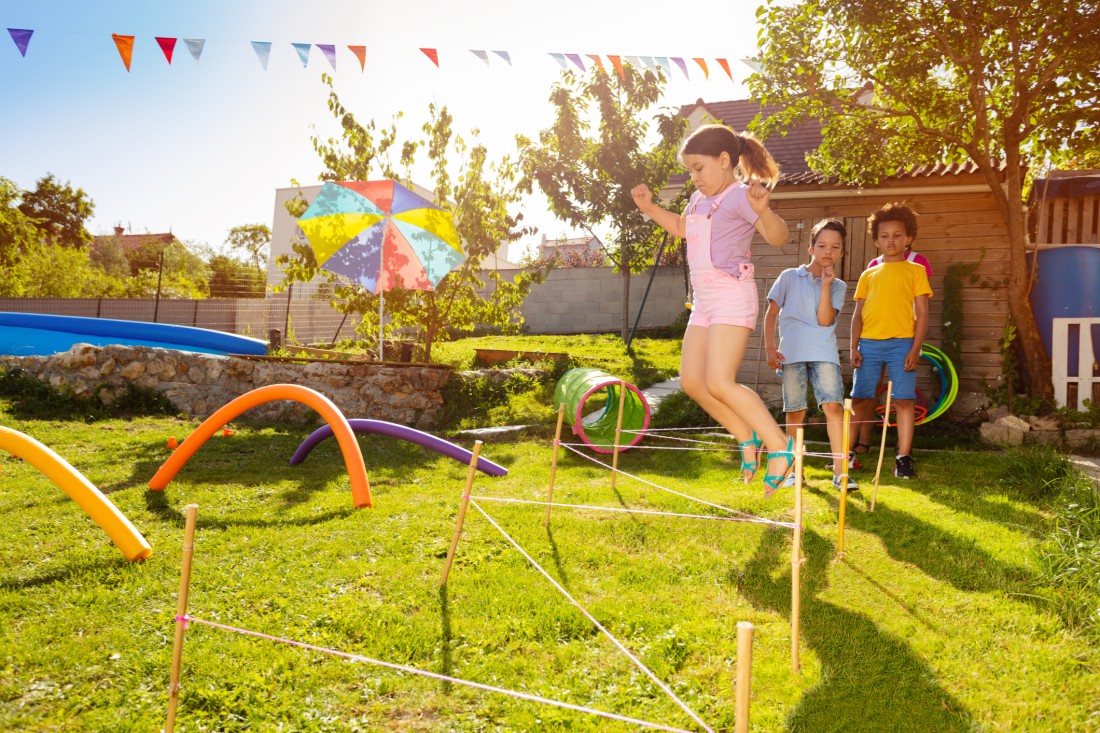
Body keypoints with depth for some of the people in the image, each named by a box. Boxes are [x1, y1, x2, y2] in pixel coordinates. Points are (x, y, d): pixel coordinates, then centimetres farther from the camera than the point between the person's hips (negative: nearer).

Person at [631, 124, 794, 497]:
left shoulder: (739, 195, -12)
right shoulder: (700, 199, 14)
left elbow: (778, 237, -25)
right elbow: (680, 227, 35)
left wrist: (763, 210, -45)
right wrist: (649, 207, 22)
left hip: (732, 296, -9)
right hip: (704, 300, 9)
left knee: (719, 383, -17)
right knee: (691, 380, 6)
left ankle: (780, 447, -4)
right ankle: (748, 438, 18)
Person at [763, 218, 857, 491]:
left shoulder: (838, 286, 8)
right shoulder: (789, 277, 5)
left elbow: (825, 320, -5)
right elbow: (771, 314, 6)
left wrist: (825, 285, -8)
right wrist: (770, 348, -2)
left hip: (824, 353, 1)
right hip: (792, 353, 0)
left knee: (833, 405, -14)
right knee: (795, 412, 6)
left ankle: (839, 472, -11)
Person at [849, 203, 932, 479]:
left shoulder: (915, 270, 9)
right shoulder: (868, 275, 16)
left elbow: (922, 313, 4)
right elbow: (858, 313, 13)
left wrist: (916, 348, -6)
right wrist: (854, 348, 3)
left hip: (901, 343, -2)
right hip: (869, 343, 2)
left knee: (904, 400, -4)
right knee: (860, 400, 3)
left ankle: (903, 459, 2)